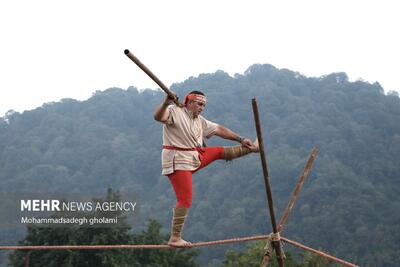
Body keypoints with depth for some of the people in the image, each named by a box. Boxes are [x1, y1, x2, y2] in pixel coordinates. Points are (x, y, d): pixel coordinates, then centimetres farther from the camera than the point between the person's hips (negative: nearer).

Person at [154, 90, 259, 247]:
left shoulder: (200, 121, 14)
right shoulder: (175, 112, -11)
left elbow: (219, 130, 21)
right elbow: (158, 117, -31)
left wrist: (241, 139, 21)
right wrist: (166, 103, -51)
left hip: (195, 158, 8)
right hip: (178, 162, -8)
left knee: (220, 151, 21)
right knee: (185, 199, -13)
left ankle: (252, 147, 45)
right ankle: (175, 238, -11)